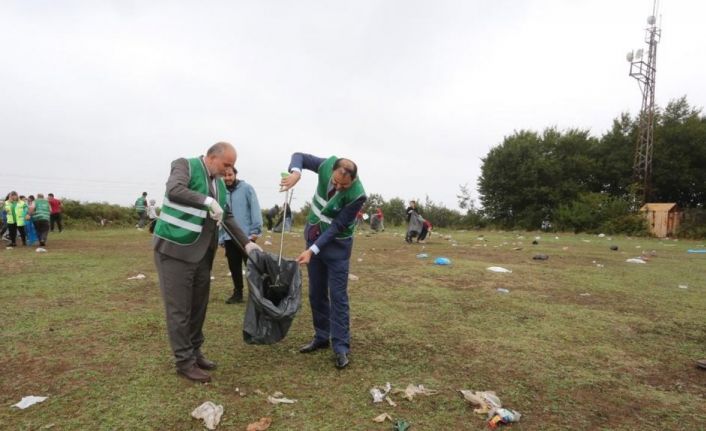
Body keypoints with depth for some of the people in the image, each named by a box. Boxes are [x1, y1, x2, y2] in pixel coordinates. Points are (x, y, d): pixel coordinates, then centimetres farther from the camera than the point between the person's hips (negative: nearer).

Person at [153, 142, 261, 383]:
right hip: (175, 249, -7)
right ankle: (184, 361, 12)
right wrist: (208, 201, -31)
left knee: (198, 307, 14)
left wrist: (246, 242, 12)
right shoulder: (185, 165, -8)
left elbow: (227, 217, 18)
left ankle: (195, 352, 28)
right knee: (179, 309, 1)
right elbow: (174, 190, -28)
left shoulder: (220, 183, 13)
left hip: (202, 253, 7)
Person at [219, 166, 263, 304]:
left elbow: (255, 209, -8)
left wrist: (255, 230, -14)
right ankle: (238, 293, 25)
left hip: (246, 235, -4)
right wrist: (220, 237, 9)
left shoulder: (246, 188, -3)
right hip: (229, 237, 4)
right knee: (234, 267, 12)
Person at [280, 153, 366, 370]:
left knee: (338, 295, -6)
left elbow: (337, 227, -24)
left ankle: (341, 347, 1)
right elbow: (299, 156, -3)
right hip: (313, 235, 5)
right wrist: (296, 172, -26)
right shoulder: (327, 164, -17)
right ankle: (321, 337, 25)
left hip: (337, 243, -5)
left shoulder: (357, 195, -29)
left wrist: (313, 250, -27)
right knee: (316, 293, 11)